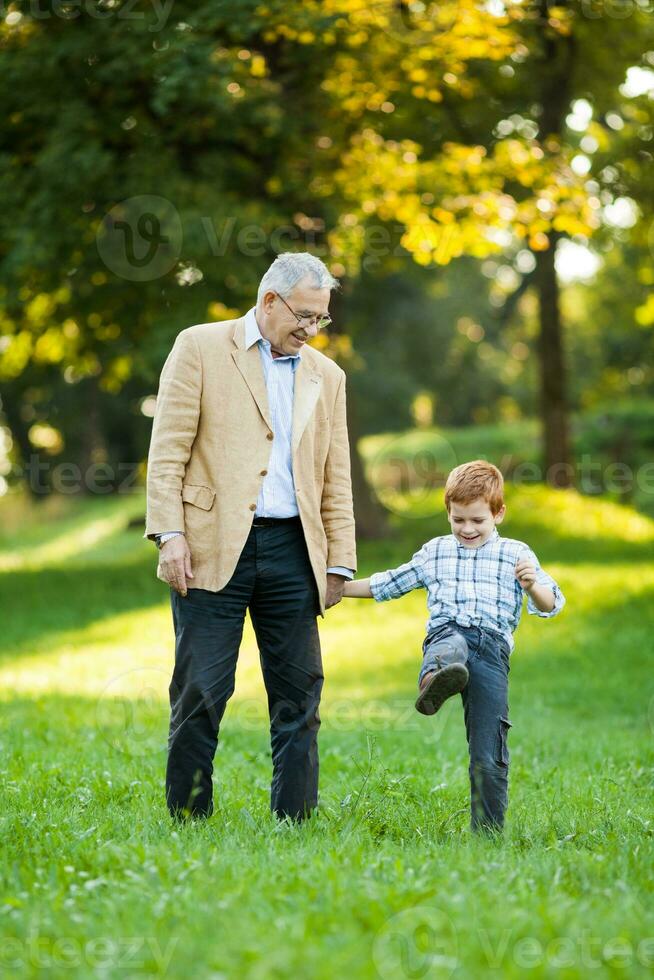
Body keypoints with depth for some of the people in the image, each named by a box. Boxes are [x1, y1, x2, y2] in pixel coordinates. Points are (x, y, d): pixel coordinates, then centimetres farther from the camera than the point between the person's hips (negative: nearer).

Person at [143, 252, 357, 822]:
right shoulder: (201, 347, 3)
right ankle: (188, 820, 6)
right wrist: (170, 534, -11)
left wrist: (339, 561, 11)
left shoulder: (327, 377, 17)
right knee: (201, 694, -4)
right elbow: (168, 449, -2)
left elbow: (336, 479, 18)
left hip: (292, 551, 4)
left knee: (300, 696, 2)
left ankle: (295, 824, 9)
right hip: (213, 548, -4)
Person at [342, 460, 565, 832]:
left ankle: (489, 831, 5)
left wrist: (533, 586, -15)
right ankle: (436, 679, -75)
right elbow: (390, 584, 36)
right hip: (447, 632, 1)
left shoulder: (516, 554, 16)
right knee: (452, 646, -41)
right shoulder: (435, 552, 25)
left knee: (489, 756, -7)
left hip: (493, 650, -1)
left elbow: (550, 605, 8)